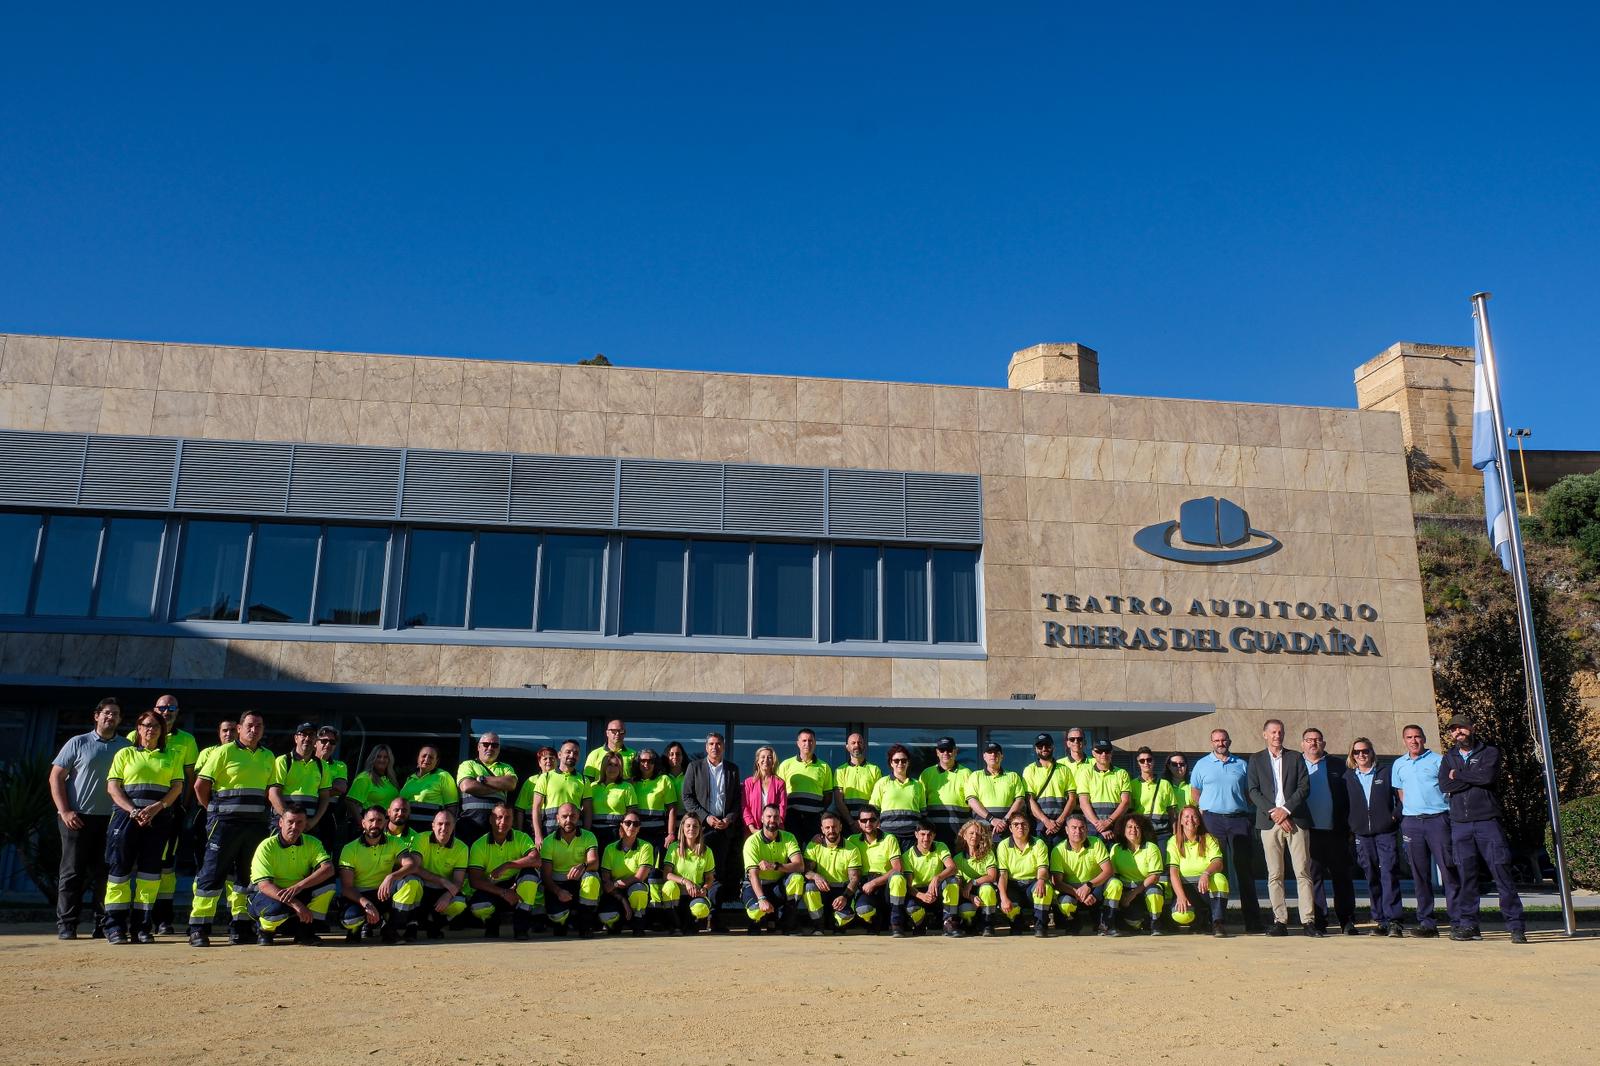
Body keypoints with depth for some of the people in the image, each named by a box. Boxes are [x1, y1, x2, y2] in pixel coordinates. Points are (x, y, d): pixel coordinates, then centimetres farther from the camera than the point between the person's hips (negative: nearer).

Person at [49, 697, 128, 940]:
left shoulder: (126, 747, 10)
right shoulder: (78, 743, 4)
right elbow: (56, 777, 2)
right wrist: (65, 811, -7)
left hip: (111, 819, 2)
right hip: (77, 818, -2)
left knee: (104, 873, 4)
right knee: (72, 872, -1)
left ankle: (103, 924, 9)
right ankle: (66, 924, 5)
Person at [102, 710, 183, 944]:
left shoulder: (172, 757, 17)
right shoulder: (125, 754, 13)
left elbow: (177, 787, 7)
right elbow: (113, 787, 3)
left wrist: (156, 807, -11)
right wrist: (133, 811, -12)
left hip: (159, 818, 1)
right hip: (126, 815, -1)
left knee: (150, 870, -2)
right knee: (120, 867, -6)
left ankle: (142, 927, 2)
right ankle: (115, 926, -2)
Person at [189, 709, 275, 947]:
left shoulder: (269, 757, 14)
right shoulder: (226, 752, -2)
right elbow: (200, 785, -3)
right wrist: (215, 811, 0)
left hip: (256, 824, 5)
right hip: (226, 822, -5)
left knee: (247, 874, 10)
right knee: (213, 873, -6)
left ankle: (240, 926, 18)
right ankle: (198, 929, -1)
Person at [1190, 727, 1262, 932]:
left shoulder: (1242, 765, 13)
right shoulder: (1202, 764, 10)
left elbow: (1249, 792, 15)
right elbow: (1195, 792, 12)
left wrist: (1247, 811, 1)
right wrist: (1200, 812, 0)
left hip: (1238, 818, 1)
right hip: (1212, 819, -1)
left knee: (1245, 869, 0)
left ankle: (1253, 921, 3)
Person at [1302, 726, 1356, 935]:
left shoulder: (1337, 767, 10)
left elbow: (1347, 798, 6)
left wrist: (1347, 826, -2)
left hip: (1335, 831, 1)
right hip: (1309, 831, -1)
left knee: (1342, 876, 6)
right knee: (1313, 876, 2)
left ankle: (1347, 921, 13)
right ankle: (1318, 921, 7)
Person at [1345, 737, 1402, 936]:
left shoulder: (1386, 773, 7)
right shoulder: (1348, 778, 12)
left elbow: (1401, 797, 7)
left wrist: (1395, 816, -5)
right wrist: (1350, 827, 7)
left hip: (1385, 832, -3)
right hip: (1362, 835, 3)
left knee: (1389, 874, -10)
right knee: (1371, 878, 4)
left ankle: (1392, 920, -10)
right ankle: (1381, 920, 9)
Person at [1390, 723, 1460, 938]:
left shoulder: (1437, 760, 1)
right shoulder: (1398, 765, 14)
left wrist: (1453, 812, -8)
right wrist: (1410, 809, 10)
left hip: (1438, 819, -4)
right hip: (1411, 822, 4)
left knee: (1448, 871, -5)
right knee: (1420, 875, 5)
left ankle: (1457, 922, -1)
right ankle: (1426, 922, 9)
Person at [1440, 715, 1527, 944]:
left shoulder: (1490, 752, 6)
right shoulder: (1448, 758, 16)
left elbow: (1488, 776, -15)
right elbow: (1444, 786, -2)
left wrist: (1459, 775, -4)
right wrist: (1475, 779, -8)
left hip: (1488, 822, -3)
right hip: (1460, 824, 3)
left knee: (1501, 870, -7)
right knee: (1466, 875, 4)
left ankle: (1516, 925, -3)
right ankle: (1469, 925, 9)